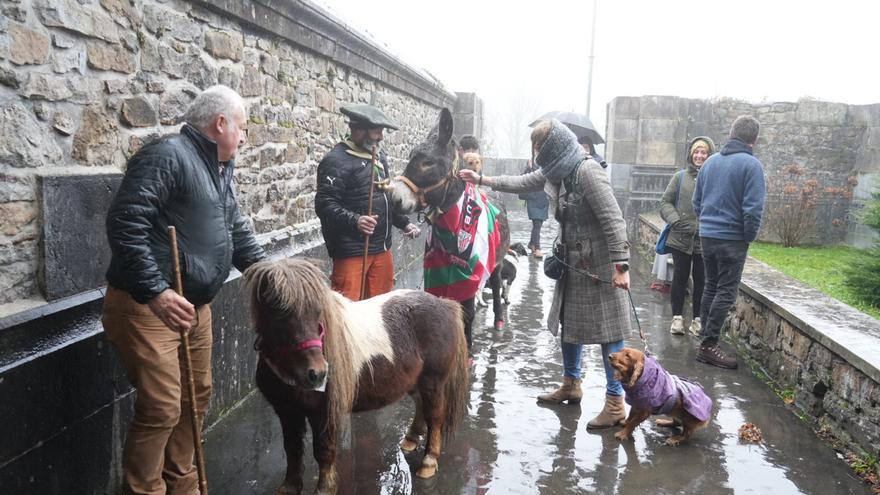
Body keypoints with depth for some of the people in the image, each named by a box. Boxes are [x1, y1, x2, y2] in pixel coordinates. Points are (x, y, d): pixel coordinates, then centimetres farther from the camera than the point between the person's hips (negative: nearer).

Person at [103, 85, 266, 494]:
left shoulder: (218, 169, 15)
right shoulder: (168, 156, -15)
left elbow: (236, 231, 24)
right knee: (161, 409, -9)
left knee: (196, 398, 16)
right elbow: (125, 223, -24)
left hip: (195, 305, 10)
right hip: (147, 306, -9)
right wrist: (155, 292, -29)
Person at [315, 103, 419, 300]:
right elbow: (324, 205, -20)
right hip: (352, 250, -8)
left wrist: (404, 223, 19)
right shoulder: (336, 160, -13)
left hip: (382, 247, 9)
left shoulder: (379, 157, 16)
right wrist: (354, 221, -33)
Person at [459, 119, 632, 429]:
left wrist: (621, 266, -25)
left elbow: (614, 220, -23)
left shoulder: (587, 171, -21)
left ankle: (615, 403, 7)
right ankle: (571, 385, 35)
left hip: (600, 267, -9)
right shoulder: (556, 171, 6)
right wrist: (481, 180, 20)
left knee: (608, 330, -3)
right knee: (569, 322, 18)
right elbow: (522, 183, 21)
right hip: (574, 263, 9)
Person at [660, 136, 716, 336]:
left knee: (701, 280, 7)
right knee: (680, 277, 8)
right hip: (680, 238, 1)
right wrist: (676, 221, -8)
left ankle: (697, 319, 20)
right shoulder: (680, 177, 5)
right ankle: (677, 318, 18)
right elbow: (665, 202, 6)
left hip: (705, 240, -1)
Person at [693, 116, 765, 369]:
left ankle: (706, 338, 22)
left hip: (706, 235, 7)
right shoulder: (751, 165, -12)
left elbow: (696, 201, 14)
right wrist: (749, 237, -3)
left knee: (711, 287, 16)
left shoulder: (710, 161, 9)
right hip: (732, 238, -6)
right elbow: (753, 208, -16)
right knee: (726, 293, 0)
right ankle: (708, 345, 1)